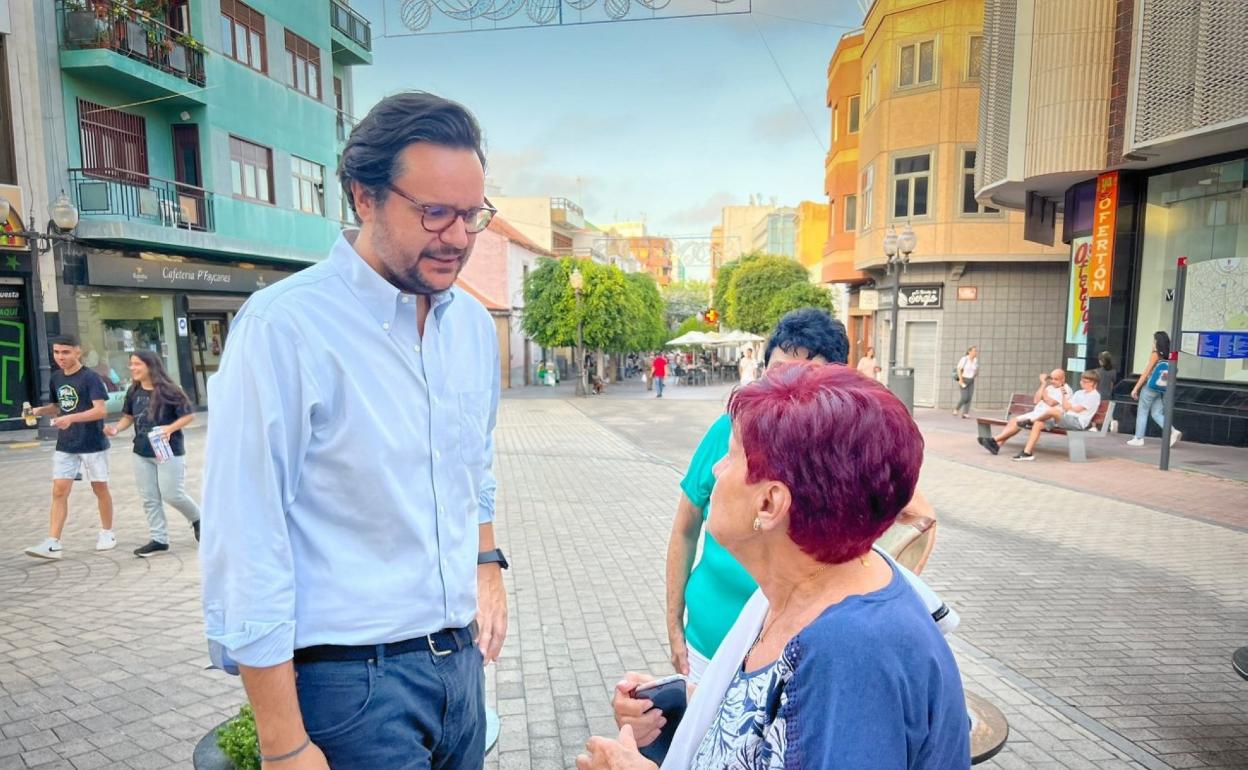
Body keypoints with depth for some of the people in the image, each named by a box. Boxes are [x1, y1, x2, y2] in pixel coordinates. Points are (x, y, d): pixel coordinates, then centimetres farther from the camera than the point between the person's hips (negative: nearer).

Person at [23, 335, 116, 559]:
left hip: (93, 444, -5)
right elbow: (58, 407, 21)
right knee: (59, 491, 0)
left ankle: (107, 533, 23)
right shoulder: (56, 378, 8)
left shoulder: (90, 378, -12)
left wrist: (71, 418, -32)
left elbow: (101, 410, -21)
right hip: (65, 445, 6)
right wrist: (41, 410, 0)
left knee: (100, 488, 8)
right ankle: (53, 543, -1)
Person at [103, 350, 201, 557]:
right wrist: (116, 428, -3)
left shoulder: (168, 391, -14)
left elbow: (189, 414, -12)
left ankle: (197, 519, 24)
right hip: (142, 453, 6)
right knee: (149, 499, 9)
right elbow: (128, 416, 16)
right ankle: (159, 540, 18)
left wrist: (170, 428, -25)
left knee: (172, 495, -4)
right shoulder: (133, 392, 4)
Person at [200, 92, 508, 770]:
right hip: (351, 681, -6)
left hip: (459, 659, 7)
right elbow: (246, 546, -18)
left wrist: (487, 566, 10)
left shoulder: (474, 324, 2)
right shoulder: (285, 327, -18)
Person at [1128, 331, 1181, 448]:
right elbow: (1169, 375, 8)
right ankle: (1173, 432, -7)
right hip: (1160, 389, 6)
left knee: (1142, 412, 4)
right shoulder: (1168, 356, 6)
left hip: (1150, 388, -6)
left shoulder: (1155, 354, -11)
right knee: (1157, 414, 10)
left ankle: (1138, 438, 9)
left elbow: (1146, 372, -11)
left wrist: (1135, 388, -7)